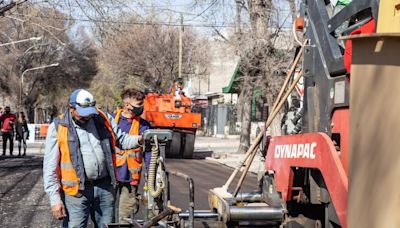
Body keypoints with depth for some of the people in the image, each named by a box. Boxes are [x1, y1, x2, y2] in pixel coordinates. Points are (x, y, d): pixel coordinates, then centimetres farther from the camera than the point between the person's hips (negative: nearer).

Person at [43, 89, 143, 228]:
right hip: (76, 191, -4)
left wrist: (139, 139, -5)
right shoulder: (58, 128, -4)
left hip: (105, 186, 4)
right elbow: (50, 168, -3)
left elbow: (121, 139, 18)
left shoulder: (104, 119, 6)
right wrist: (55, 199, -8)